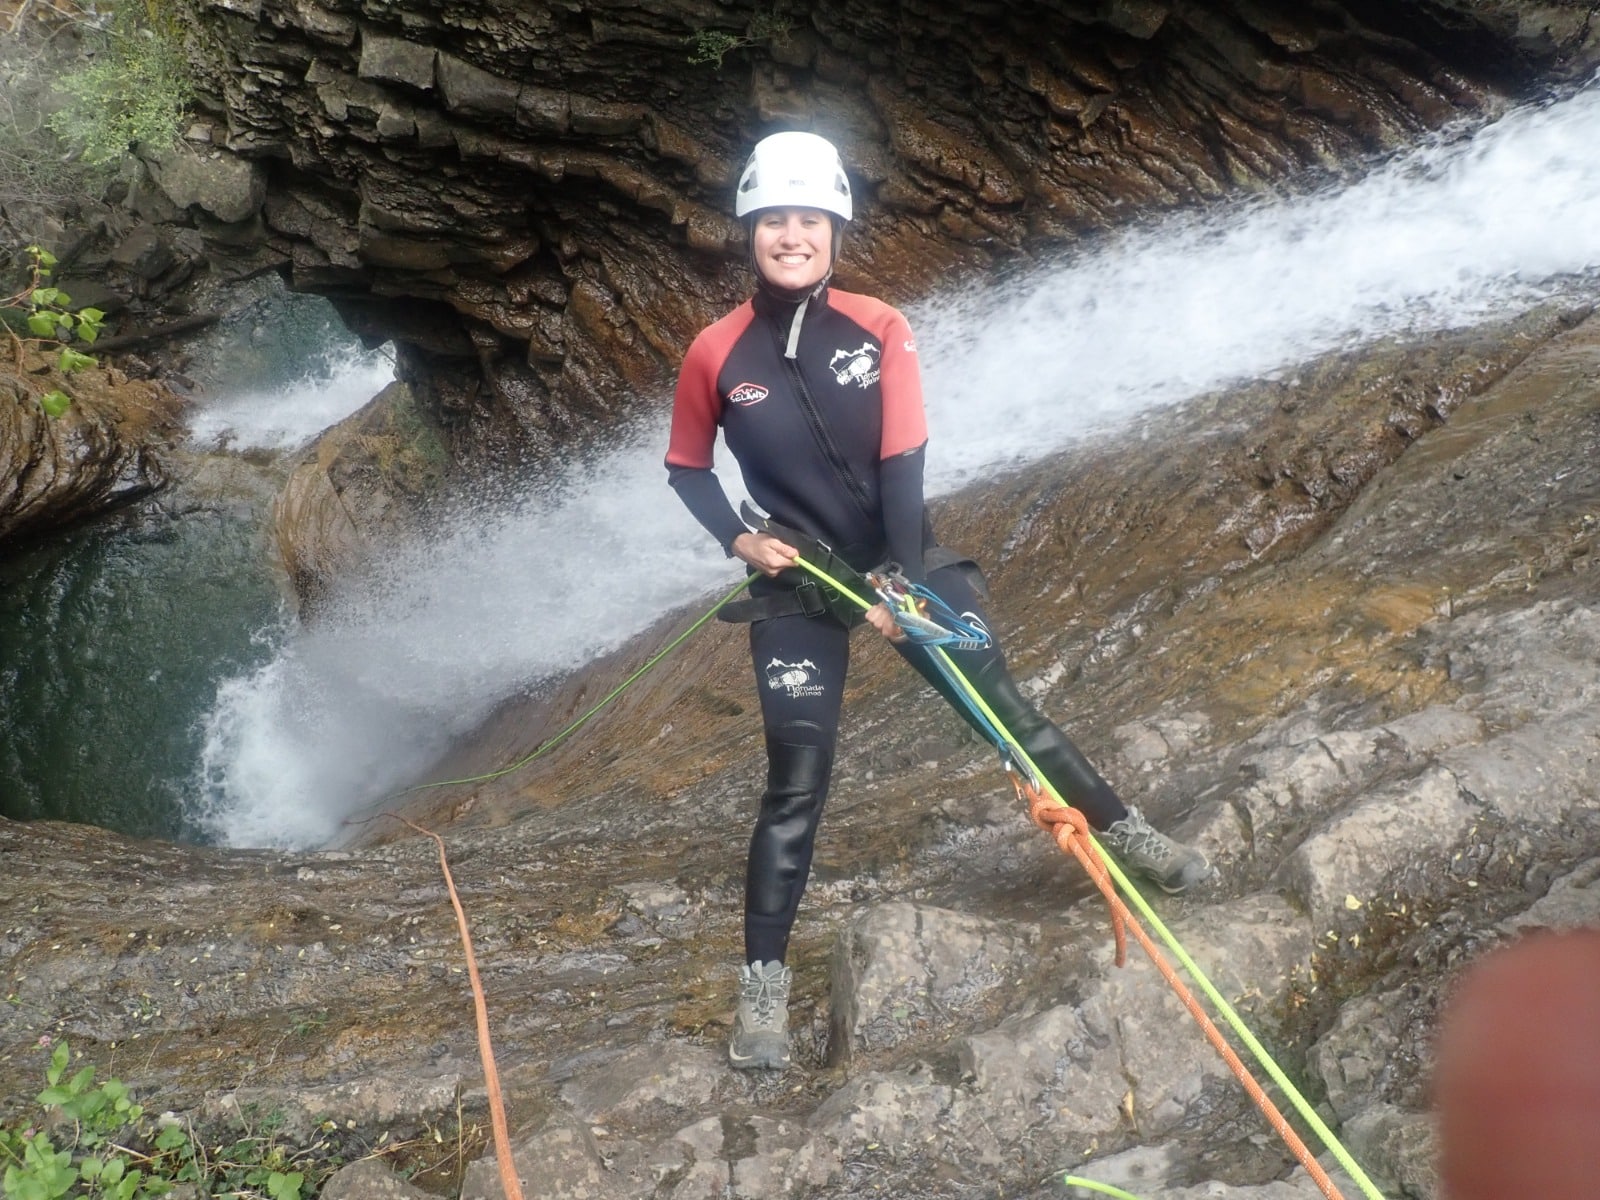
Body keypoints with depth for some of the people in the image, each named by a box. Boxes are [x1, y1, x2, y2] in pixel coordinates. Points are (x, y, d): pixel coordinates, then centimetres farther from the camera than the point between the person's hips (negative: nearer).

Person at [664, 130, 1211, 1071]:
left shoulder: (879, 328, -8)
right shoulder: (717, 355, -10)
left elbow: (903, 461, -10)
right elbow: (687, 468, 5)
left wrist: (901, 578, -16)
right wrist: (738, 539, -10)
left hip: (901, 561, 2)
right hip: (795, 586, -1)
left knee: (1004, 706, 6)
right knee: (797, 781, -3)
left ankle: (1122, 830, 27)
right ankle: (764, 979, 8)